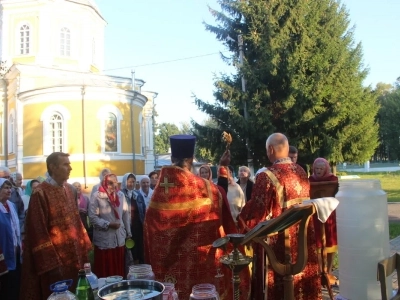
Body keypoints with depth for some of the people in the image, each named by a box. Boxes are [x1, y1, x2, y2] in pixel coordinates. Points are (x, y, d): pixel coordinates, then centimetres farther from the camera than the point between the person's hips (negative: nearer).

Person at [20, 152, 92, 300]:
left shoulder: (69, 189, 7)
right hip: (55, 260, -7)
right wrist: (51, 263, -16)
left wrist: (84, 247, 9)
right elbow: (38, 232, -15)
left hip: (74, 256, 7)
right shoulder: (40, 193, -15)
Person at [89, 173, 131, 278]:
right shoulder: (97, 196, -8)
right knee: (105, 270, 6)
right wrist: (108, 224, -18)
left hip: (119, 238, 4)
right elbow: (92, 217, -12)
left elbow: (126, 214, 10)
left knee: (119, 269, 12)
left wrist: (128, 232, 12)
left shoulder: (120, 195, 6)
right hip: (104, 239, -4)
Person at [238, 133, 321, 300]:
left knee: (278, 286, 7)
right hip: (302, 237, 7)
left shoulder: (267, 177, -19)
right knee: (302, 275, 20)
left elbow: (256, 212, -16)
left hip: (277, 242, -7)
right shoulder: (301, 172, 3)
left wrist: (241, 221, 3)